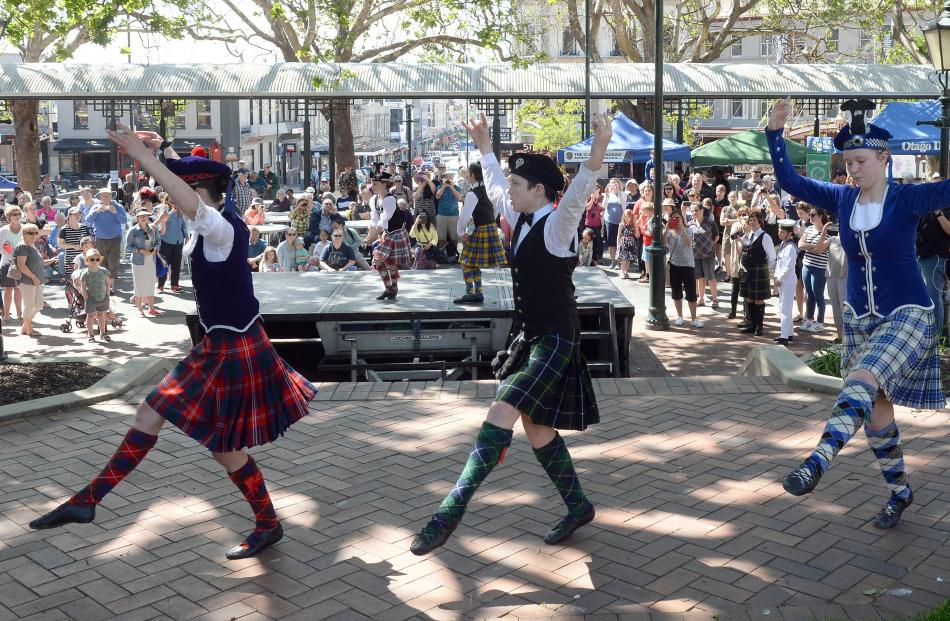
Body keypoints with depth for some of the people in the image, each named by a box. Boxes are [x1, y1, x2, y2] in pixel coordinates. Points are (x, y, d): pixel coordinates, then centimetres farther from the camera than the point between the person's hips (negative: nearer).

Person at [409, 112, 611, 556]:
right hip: (530, 336, 9)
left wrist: (597, 152, -52)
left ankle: (451, 511, -14)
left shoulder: (556, 225, -14)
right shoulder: (523, 220, 9)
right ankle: (578, 506, 29)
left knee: (500, 417, -17)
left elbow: (576, 195, -36)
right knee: (536, 430, 13)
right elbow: (495, 187, 27)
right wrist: (484, 148, 36)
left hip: (554, 340, -9)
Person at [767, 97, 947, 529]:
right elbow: (789, 181, 1)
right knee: (876, 411, 10)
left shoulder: (907, 199, -11)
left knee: (862, 381, -31)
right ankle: (899, 491, 28)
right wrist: (775, 133, -9)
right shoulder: (842, 199, 2)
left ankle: (817, 462, -40)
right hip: (859, 319, 5)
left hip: (907, 317, -5)